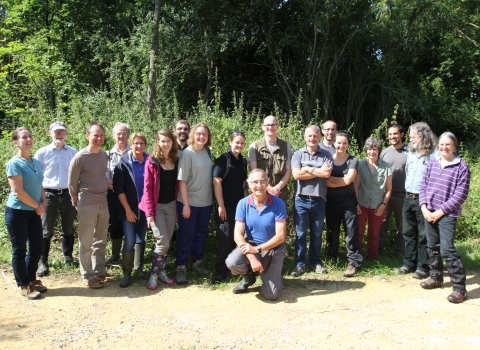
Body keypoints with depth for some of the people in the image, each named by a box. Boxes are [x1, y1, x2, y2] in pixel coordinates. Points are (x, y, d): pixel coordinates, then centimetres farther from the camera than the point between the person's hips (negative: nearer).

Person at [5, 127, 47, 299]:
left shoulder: (37, 162, 8)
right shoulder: (14, 163, -13)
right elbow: (18, 191, -18)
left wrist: (43, 204, -1)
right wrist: (38, 206, -9)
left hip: (34, 213, 7)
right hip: (17, 213, -7)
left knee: (37, 247, 11)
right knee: (20, 250, 4)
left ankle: (31, 279, 28)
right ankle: (24, 285, 17)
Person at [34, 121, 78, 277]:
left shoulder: (73, 152, 2)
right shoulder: (42, 152, -1)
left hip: (68, 195, 2)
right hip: (49, 195, -2)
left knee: (68, 229, 15)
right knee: (46, 232, 5)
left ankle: (68, 257, 30)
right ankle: (43, 262, 15)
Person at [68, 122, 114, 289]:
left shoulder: (105, 155, 5)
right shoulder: (80, 157, -12)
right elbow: (72, 184, -4)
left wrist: (106, 193, 13)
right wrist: (77, 203, 3)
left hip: (104, 204, 6)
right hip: (87, 206, -6)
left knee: (101, 241, 15)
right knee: (86, 243, 5)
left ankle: (100, 271, 28)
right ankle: (88, 276, 16)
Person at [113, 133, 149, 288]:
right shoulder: (124, 162, -7)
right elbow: (119, 188, -8)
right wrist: (128, 209, -11)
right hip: (129, 209, -2)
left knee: (141, 239, 11)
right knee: (130, 241, -8)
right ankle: (127, 273, 5)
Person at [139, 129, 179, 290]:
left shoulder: (176, 161, 5)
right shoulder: (152, 162, -9)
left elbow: (177, 185, 9)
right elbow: (147, 187, -10)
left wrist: (179, 206, 7)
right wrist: (149, 212, -14)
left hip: (171, 205, 5)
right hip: (157, 206, -4)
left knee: (167, 241, 10)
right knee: (163, 242, -8)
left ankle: (161, 271, 25)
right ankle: (154, 274, 9)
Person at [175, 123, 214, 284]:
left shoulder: (208, 152, 3)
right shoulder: (187, 153, -13)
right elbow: (182, 180, -14)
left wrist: (213, 198, 8)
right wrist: (186, 204, -16)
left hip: (206, 202, 5)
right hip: (189, 202, -5)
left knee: (201, 233, 17)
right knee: (186, 235, 4)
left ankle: (198, 261, 33)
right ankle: (181, 267, 17)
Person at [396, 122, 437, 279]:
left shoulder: (434, 154, -13)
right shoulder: (411, 153, 12)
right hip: (408, 198, 7)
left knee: (424, 235, 3)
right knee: (408, 233, 14)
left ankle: (423, 267, 14)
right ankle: (409, 263, 25)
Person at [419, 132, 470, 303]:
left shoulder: (461, 167, -6)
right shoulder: (432, 163, 7)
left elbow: (460, 195, -9)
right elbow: (423, 186, 9)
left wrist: (440, 212, -12)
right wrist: (424, 207, -4)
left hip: (447, 214, -5)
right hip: (428, 212, 5)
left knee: (447, 249, -9)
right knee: (432, 247, 14)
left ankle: (460, 288, 2)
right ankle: (436, 277, 31)